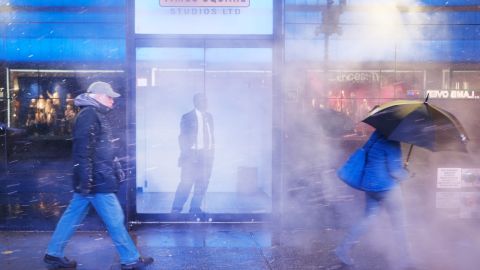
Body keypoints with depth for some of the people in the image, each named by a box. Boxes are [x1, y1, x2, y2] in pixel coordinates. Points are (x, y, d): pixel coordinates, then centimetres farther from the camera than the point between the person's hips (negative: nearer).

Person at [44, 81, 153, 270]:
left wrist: (116, 169, 27)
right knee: (114, 219, -3)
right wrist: (85, 179, -25)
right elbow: (83, 150, -22)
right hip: (97, 180, -10)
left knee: (73, 215, 14)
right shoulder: (89, 115, -14)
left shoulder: (95, 115, 18)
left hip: (93, 179, 10)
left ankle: (54, 253, 23)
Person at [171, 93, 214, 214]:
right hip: (193, 154, -5)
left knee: (202, 184, 7)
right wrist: (185, 153, -12)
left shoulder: (209, 116, 12)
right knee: (186, 182, -7)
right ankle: (176, 209, 2)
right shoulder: (187, 117, -3)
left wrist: (212, 151, 11)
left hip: (207, 154, 5)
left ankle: (195, 208, 18)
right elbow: (183, 137, -5)